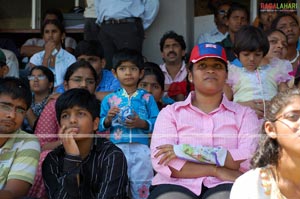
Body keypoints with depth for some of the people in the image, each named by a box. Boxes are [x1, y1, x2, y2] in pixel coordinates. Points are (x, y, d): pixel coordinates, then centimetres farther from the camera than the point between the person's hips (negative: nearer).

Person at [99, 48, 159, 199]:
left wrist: (142, 123, -17)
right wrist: (108, 119, -12)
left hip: (141, 149, -1)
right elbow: (100, 127, 7)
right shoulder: (109, 99, 8)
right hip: (117, 148, 1)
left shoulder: (147, 98, 5)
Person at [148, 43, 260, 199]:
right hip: (178, 186, 1)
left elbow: (250, 159, -3)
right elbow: (161, 162, -1)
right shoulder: (170, 113, 15)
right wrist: (216, 170, -9)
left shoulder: (244, 114, 16)